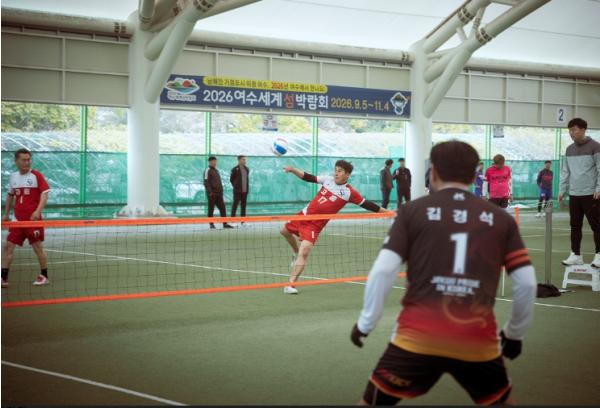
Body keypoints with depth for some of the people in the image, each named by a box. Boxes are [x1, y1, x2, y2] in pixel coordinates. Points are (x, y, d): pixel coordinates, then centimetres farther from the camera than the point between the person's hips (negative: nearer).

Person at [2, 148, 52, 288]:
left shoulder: (36, 175, -6)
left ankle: (44, 276, 15)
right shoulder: (13, 177, 10)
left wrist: (38, 211, -23)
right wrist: (6, 214, 20)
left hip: (33, 219, -5)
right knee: (8, 246, -1)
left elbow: (44, 194, -11)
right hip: (18, 220, 5)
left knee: (38, 247, 1)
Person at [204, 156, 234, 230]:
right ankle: (211, 224, 4)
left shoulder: (216, 171, 20)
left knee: (222, 208, 1)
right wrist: (210, 192, -19)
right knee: (211, 209, -1)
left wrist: (221, 191, 17)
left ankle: (225, 224, 1)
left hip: (219, 193, 8)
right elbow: (206, 182, -13)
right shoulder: (208, 170, -5)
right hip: (212, 193, -8)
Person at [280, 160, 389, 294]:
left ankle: (291, 284, -18)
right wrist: (293, 170, -5)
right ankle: (296, 252, 52)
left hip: (315, 225, -6)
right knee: (285, 231, 24)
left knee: (304, 252, -20)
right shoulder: (328, 179, 0)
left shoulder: (349, 192, -12)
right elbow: (309, 178, 7)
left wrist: (386, 212, -10)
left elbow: (366, 204, -7)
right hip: (304, 214, 6)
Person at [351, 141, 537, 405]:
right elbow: (526, 283, 6)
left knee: (372, 402, 14)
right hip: (478, 340, 2)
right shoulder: (501, 219, 8)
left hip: (416, 338, -1)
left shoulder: (412, 211, 4)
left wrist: (365, 323, 8)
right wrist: (515, 333, 20)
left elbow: (383, 271, -4)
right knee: (501, 401, 27)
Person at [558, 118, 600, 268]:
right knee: (575, 226, 7)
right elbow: (565, 171, 15)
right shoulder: (569, 150, 12)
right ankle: (575, 255, 13)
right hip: (574, 194, 6)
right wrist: (562, 190, 9)